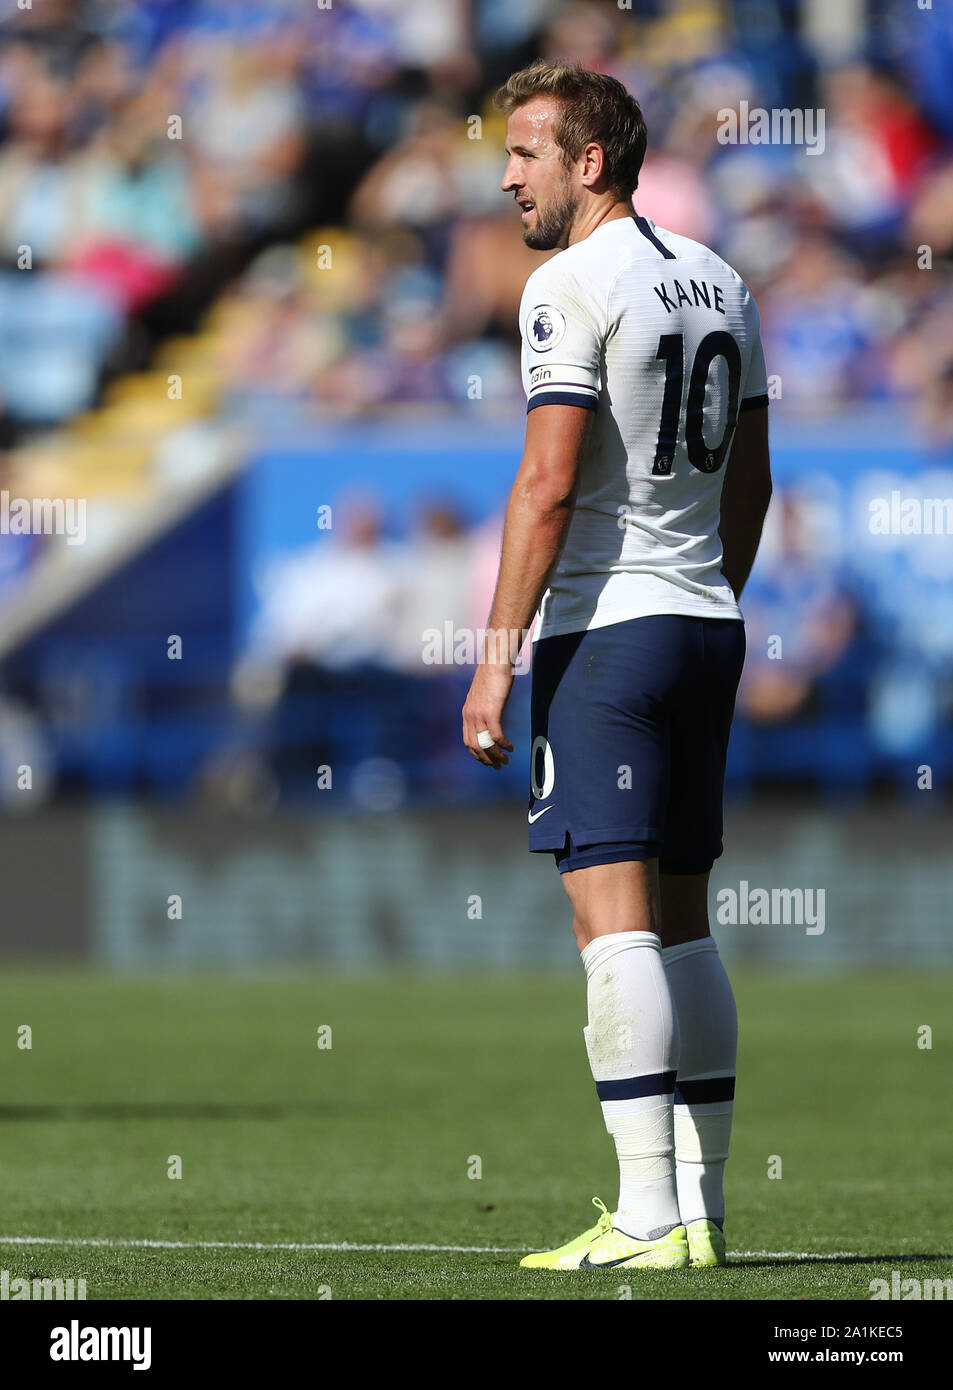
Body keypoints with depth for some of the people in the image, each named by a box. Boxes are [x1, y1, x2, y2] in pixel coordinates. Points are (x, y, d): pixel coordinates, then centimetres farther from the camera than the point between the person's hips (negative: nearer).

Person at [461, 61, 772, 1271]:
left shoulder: (572, 285, -11)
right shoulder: (720, 283, 14)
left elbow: (546, 488, -17)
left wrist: (496, 660, -16)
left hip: (605, 626, -8)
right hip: (706, 626, 8)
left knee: (613, 918, -10)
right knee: (679, 919, 11)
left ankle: (649, 1212, -15)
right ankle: (701, 1207, 10)